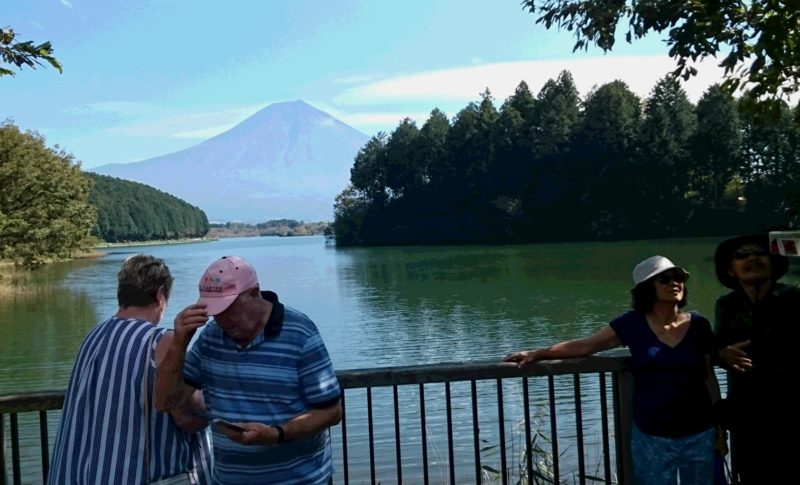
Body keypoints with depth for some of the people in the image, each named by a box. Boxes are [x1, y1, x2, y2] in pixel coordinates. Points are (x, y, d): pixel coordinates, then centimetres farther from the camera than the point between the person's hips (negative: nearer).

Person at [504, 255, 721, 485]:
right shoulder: (632, 324, -7)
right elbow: (584, 346, -1)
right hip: (651, 436, -1)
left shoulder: (699, 325, -2)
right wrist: (537, 354, -4)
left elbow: (709, 377, 6)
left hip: (699, 435, 2)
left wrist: (720, 426, 7)